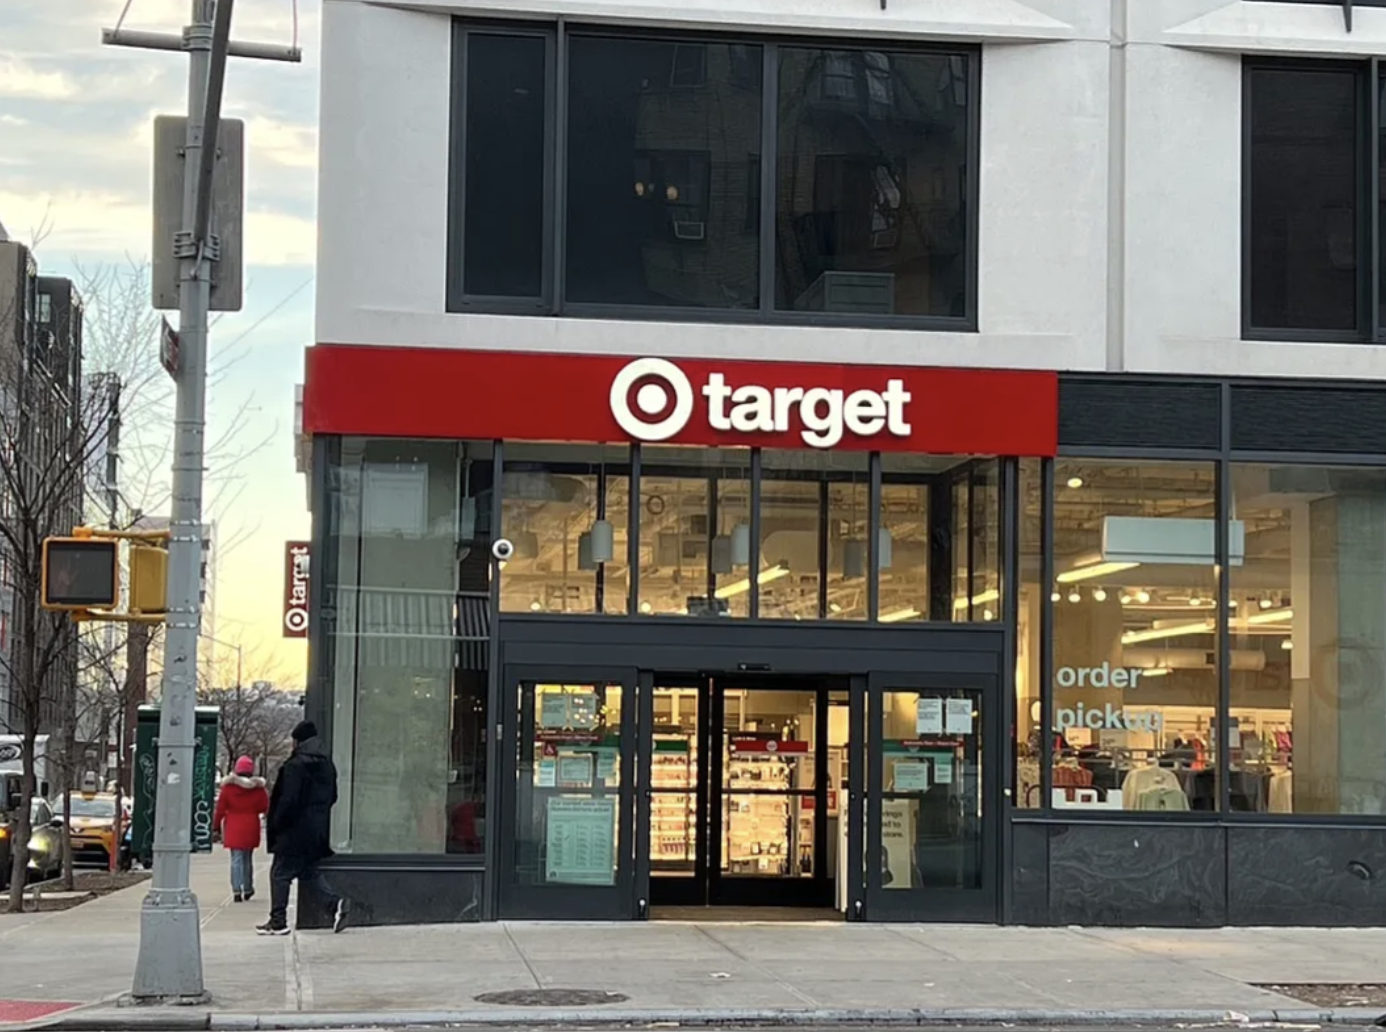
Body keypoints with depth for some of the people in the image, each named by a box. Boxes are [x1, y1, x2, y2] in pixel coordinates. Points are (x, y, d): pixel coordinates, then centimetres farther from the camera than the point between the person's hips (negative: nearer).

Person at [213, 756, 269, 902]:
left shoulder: (228, 786, -6)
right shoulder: (258, 788, -3)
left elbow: (220, 809, -3)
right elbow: (264, 807, 3)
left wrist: (216, 826, 5)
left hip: (233, 829, -2)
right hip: (251, 829, 2)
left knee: (236, 859, -2)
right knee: (248, 858, 17)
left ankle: (237, 891, -12)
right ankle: (248, 889, 24)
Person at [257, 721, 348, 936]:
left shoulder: (296, 765, -16)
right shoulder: (327, 765, 9)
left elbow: (288, 799, -19)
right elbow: (332, 796, 15)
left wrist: (276, 824, -9)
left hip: (295, 830, -8)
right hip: (318, 831, 8)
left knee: (280, 873, 3)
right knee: (309, 871, 18)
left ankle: (278, 921, 4)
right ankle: (335, 903, 1)